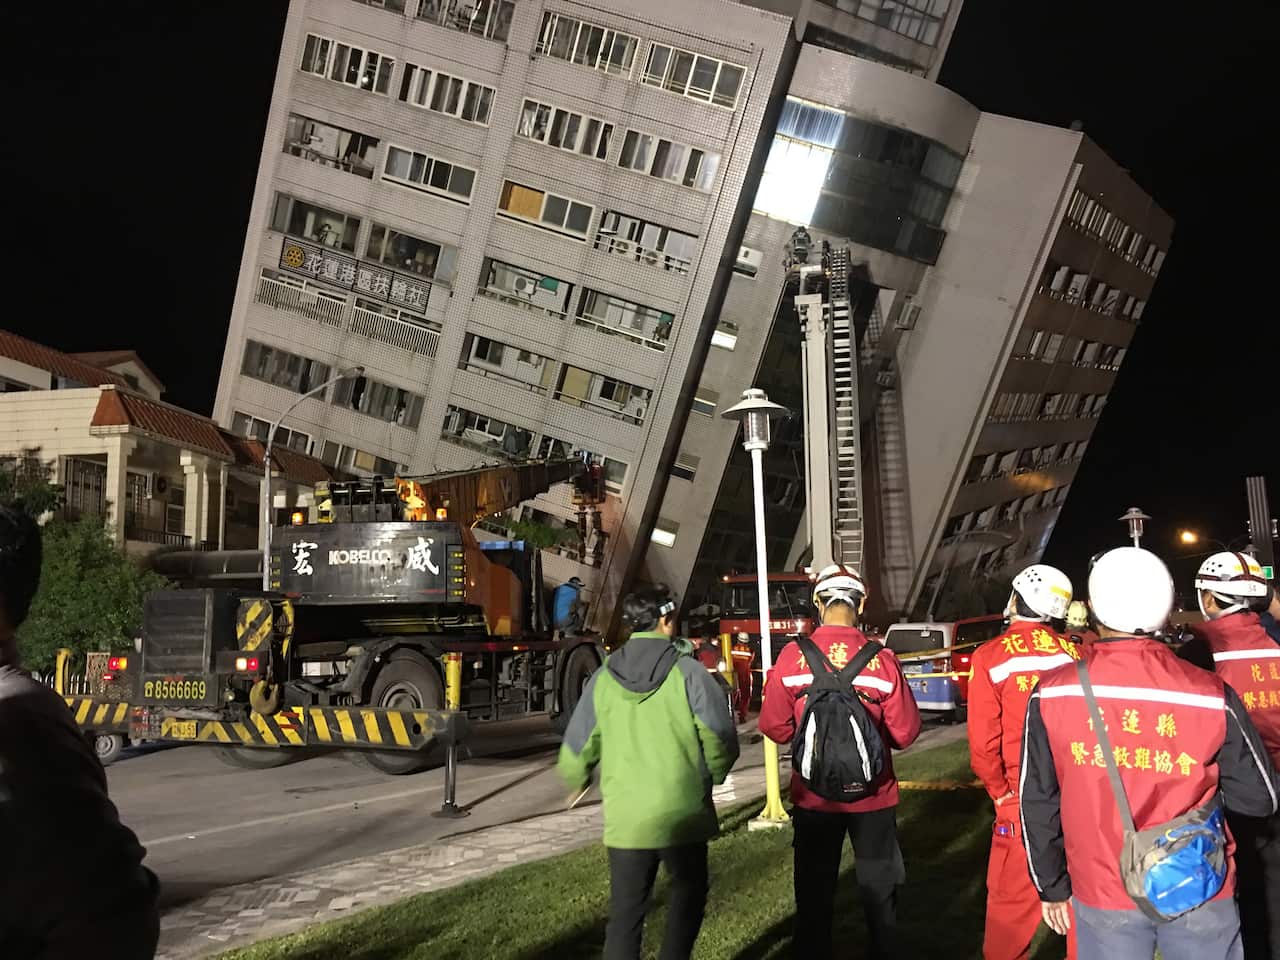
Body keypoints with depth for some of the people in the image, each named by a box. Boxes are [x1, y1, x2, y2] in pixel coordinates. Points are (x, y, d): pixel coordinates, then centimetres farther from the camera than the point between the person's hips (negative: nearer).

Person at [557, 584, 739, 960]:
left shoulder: (603, 678, 1)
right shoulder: (687, 672, -9)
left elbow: (576, 751, 5)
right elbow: (720, 739, -9)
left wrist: (576, 780, 28)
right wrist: (711, 776, 13)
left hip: (624, 818, 3)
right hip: (681, 815, -2)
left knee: (625, 913, 12)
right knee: (688, 893, 19)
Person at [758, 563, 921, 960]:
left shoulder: (791, 657, -14)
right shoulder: (882, 660, -15)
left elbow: (774, 726, -8)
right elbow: (905, 732, -9)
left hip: (813, 795, 0)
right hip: (872, 796, 0)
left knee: (814, 891, 16)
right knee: (878, 889, 19)